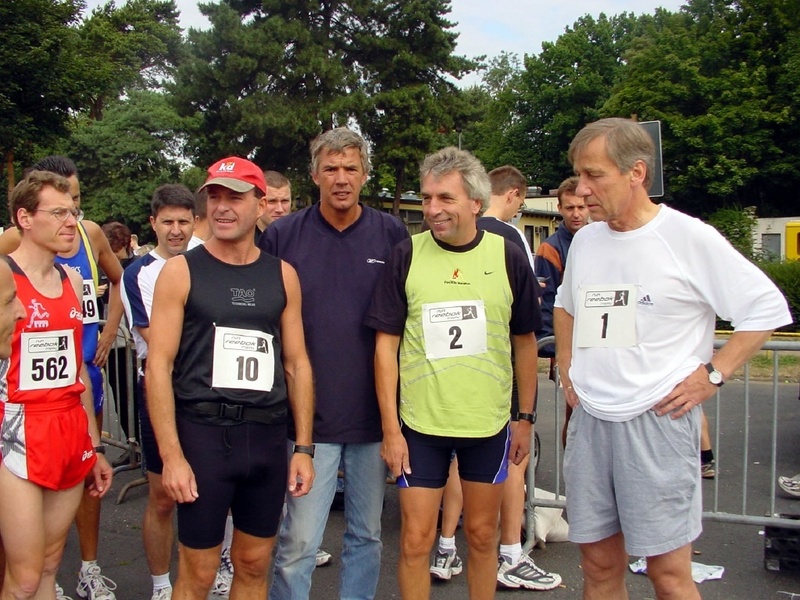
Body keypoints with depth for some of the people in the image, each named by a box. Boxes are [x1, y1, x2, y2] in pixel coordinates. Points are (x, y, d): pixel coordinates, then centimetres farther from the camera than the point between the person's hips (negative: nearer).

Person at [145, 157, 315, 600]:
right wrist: (171, 455, -13)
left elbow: (297, 363, 8)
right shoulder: (181, 272, -2)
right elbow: (158, 365, -7)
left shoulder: (282, 275, 7)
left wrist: (303, 448, 4)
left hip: (268, 435, 3)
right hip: (202, 432, -3)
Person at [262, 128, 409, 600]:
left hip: (375, 414, 2)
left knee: (367, 535, 15)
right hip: (310, 415, -1)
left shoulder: (392, 235, 1)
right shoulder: (282, 236, -1)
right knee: (299, 542, 1)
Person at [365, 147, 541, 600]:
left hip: (489, 424, 1)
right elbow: (386, 344, -3)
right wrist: (390, 427, -6)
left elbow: (525, 342, 6)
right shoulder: (407, 256, -5)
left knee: (483, 535, 15)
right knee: (416, 540, 6)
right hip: (420, 425, -1)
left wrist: (526, 418, 7)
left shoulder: (508, 257, -3)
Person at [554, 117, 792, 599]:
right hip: (589, 419, 6)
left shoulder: (689, 237, -9)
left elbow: (768, 309, -5)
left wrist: (712, 375, -10)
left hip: (658, 419, -5)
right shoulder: (585, 240, 9)